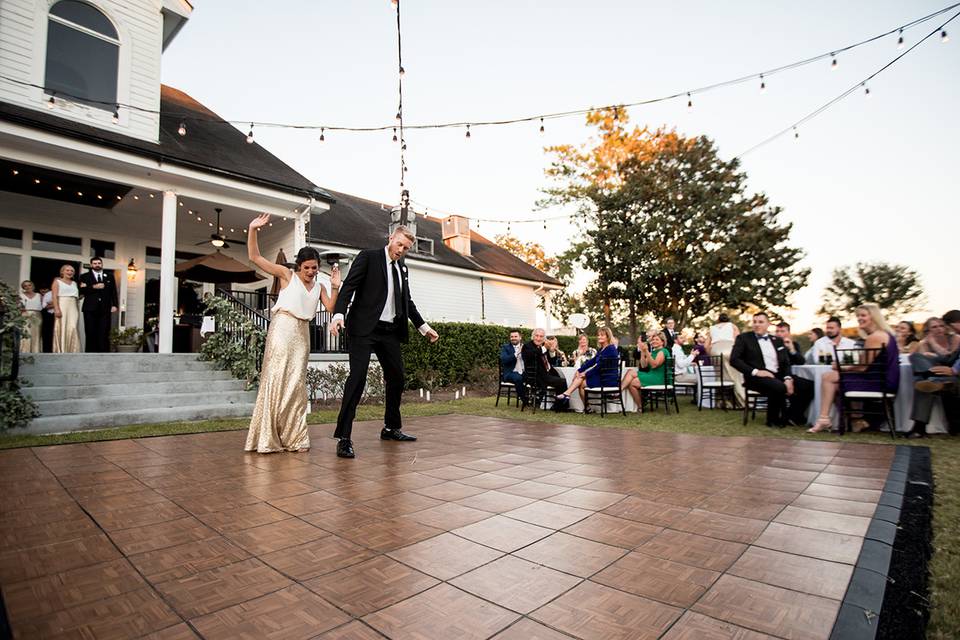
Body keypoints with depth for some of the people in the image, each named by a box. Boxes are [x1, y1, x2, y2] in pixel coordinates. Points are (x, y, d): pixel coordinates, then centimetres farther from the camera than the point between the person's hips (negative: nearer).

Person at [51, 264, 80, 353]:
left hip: (73, 307, 3)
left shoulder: (74, 283, 21)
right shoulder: (57, 281, 9)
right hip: (62, 306, -3)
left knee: (72, 328, -9)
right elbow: (55, 296, -3)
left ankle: (72, 351, -10)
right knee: (62, 328, -5)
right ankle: (61, 351, -3)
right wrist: (56, 309, -14)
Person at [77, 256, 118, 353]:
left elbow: (113, 292, 10)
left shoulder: (109, 276, 15)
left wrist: (114, 305, -1)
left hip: (105, 309, 1)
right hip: (90, 309, -1)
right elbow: (81, 291, -2)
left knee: (104, 334, -4)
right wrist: (93, 287, -13)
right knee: (90, 334, -1)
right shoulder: (84, 276, 10)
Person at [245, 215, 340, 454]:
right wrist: (252, 230, -12)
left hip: (302, 335, 5)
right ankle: (267, 438, 0)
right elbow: (254, 257, -2)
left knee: (296, 383, 6)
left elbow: (331, 308, 6)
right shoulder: (286, 275, 3)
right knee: (276, 379, -7)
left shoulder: (318, 286, 15)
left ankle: (293, 437, 12)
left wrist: (335, 287, -4)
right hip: (282, 330, -5)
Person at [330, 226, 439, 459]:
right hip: (365, 328, -7)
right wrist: (339, 314, -25)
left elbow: (407, 301, 24)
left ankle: (391, 428, 28)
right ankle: (344, 437, -7)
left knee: (396, 378, 11)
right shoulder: (368, 256, -1)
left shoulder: (402, 267, 18)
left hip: (390, 331, 7)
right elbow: (349, 286, -10)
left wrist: (423, 326, 21)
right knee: (357, 378, -13)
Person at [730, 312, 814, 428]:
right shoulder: (744, 338, 5)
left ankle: (792, 416, 4)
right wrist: (755, 371, -16)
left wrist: (788, 378, -7)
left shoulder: (777, 340, 20)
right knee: (779, 387, -35)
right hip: (757, 377, -5)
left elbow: (786, 363, 14)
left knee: (810, 386, -14)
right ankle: (773, 419, -10)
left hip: (778, 376, 6)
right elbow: (734, 359, -6)